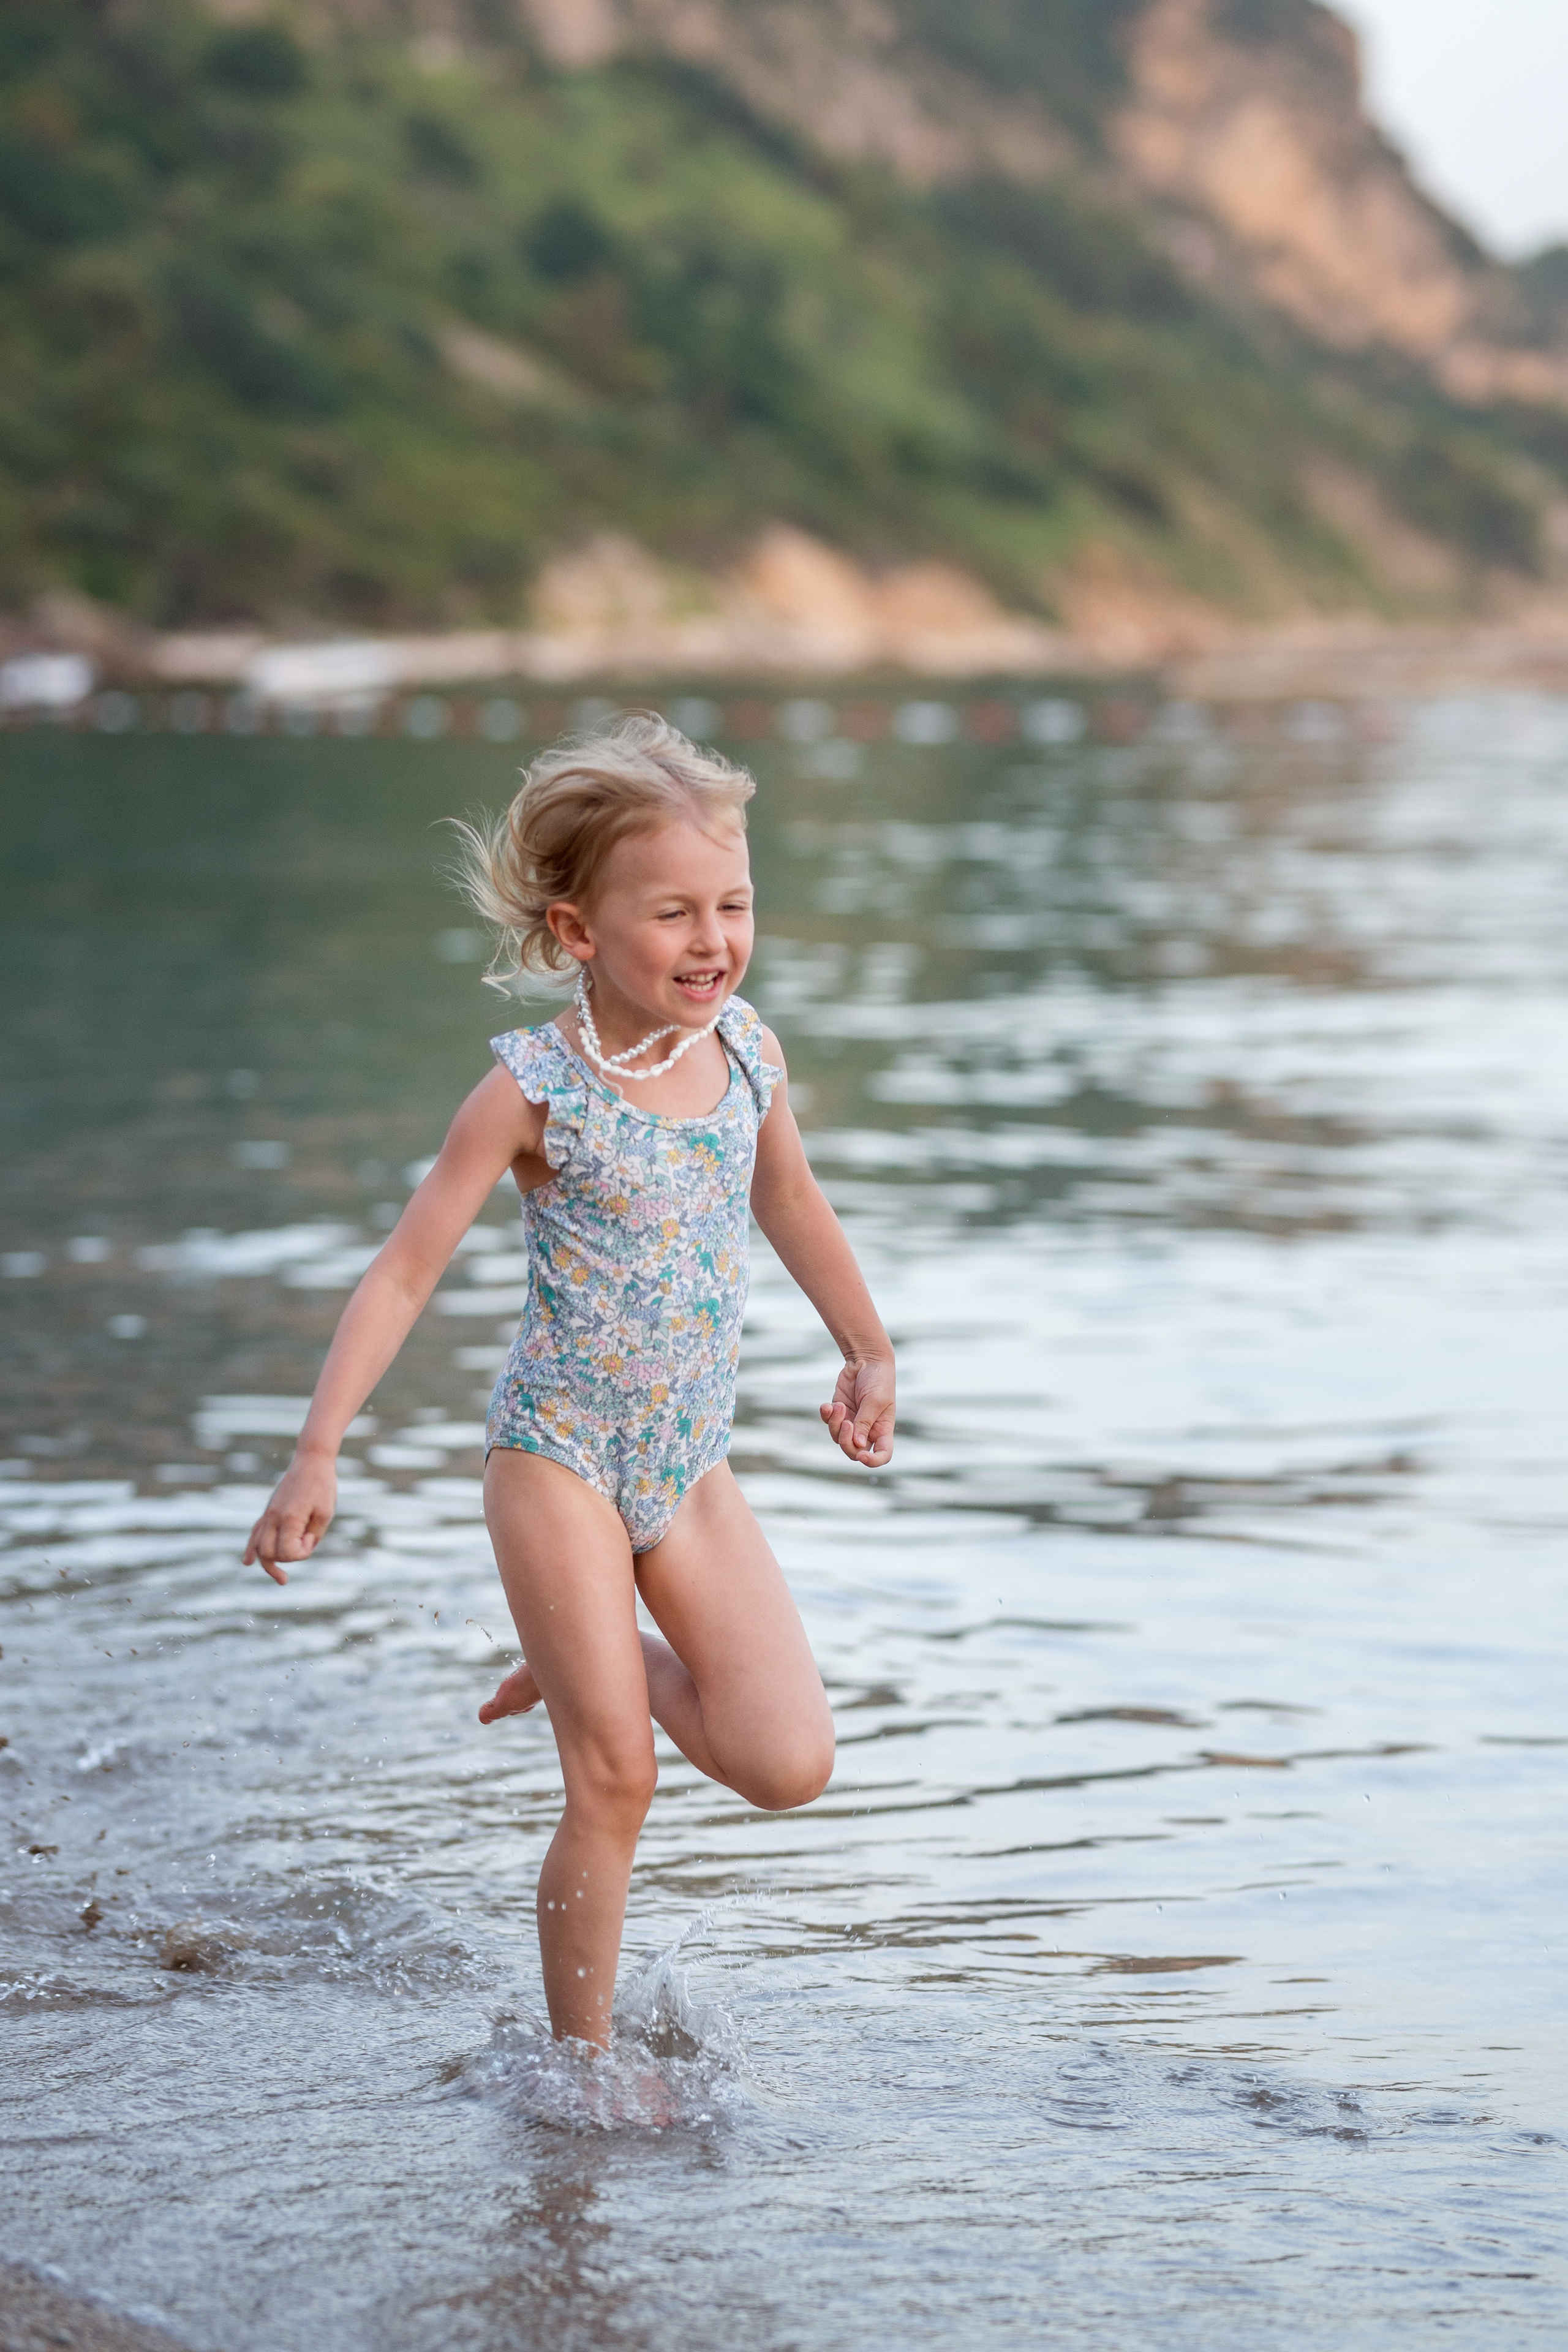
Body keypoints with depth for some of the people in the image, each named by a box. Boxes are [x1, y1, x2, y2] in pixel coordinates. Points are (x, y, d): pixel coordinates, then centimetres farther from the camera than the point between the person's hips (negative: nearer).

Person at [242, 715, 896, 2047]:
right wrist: (320, 1452, -21)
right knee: (616, 1786, -5)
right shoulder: (537, 1088, -16)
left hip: (692, 1465, 5)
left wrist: (868, 1355, 27)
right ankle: (583, 2064, 12)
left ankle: (599, 1664, 21)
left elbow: (789, 1199, 18)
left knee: (792, 1766, -6)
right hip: (560, 1450, -5)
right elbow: (407, 1270, -13)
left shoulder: (746, 1048, -1)